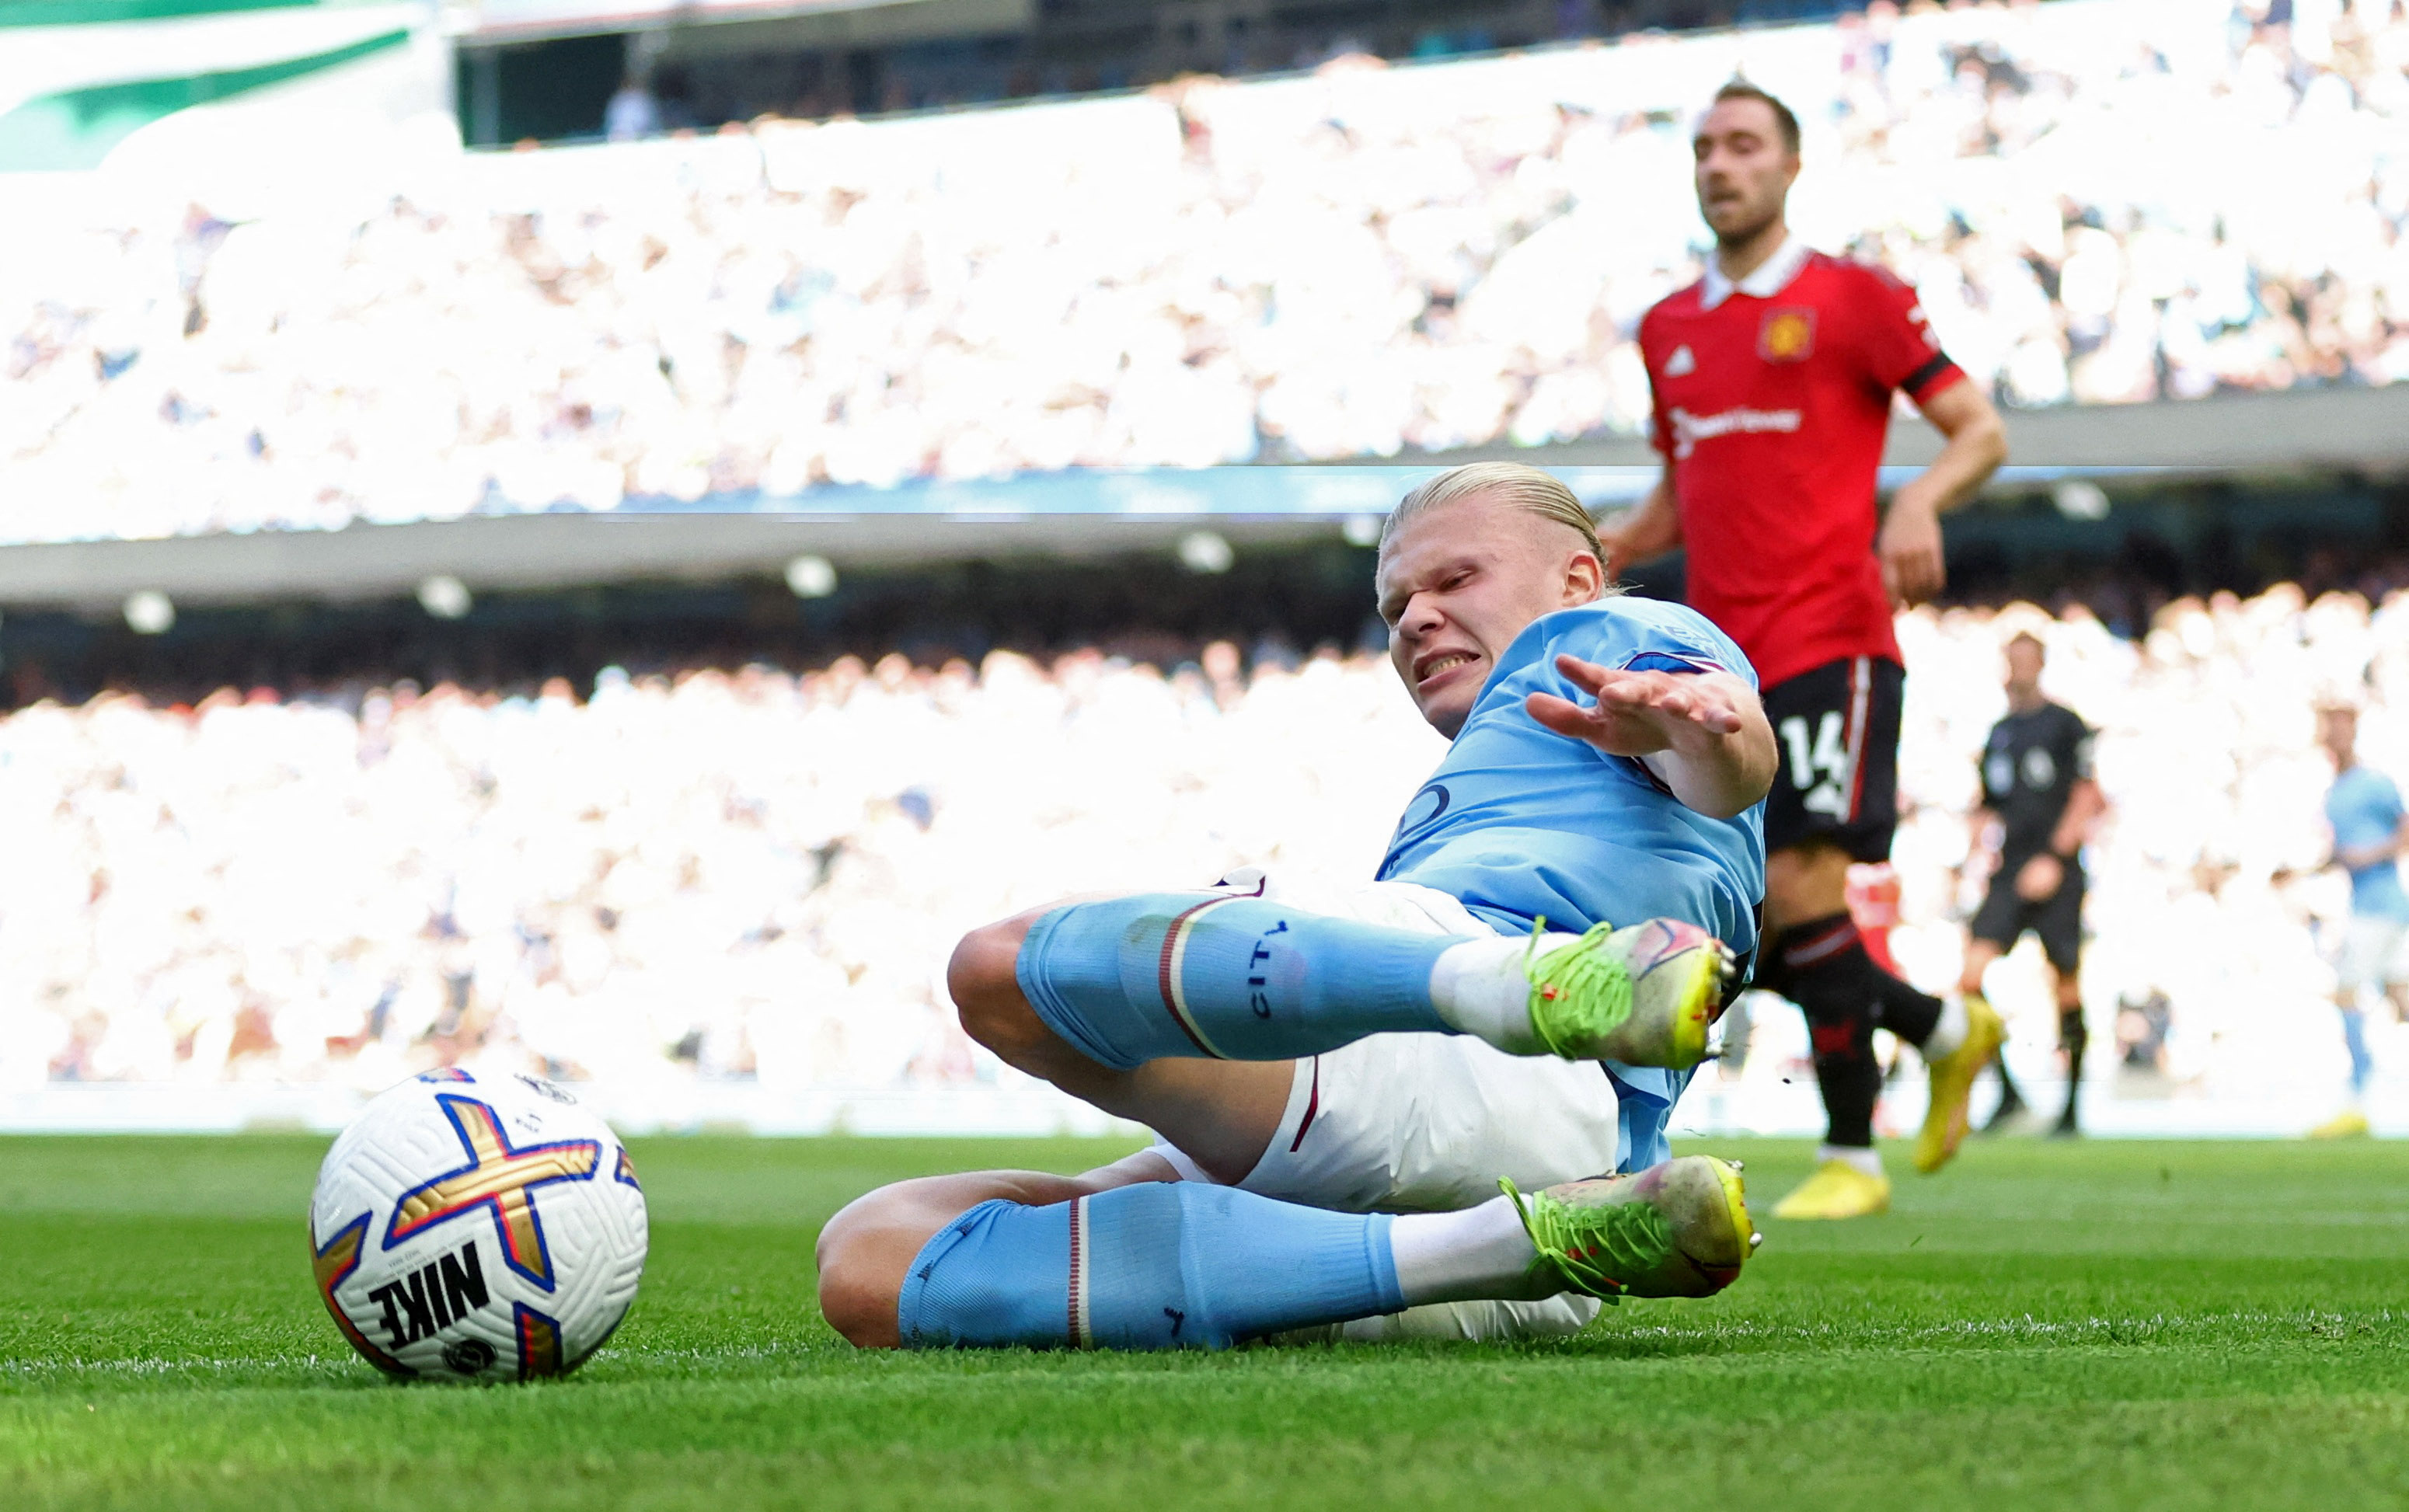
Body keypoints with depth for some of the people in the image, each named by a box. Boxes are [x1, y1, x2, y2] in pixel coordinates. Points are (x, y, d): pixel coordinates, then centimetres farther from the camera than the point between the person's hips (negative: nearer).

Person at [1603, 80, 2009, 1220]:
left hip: (1829, 643, -6)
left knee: (1801, 890, -16)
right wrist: (1599, 557, 9)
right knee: (1748, 930, 3)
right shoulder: (1668, 330, 17)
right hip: (1724, 662, 7)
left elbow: (1980, 430, -1)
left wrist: (1920, 500, -21)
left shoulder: (1853, 300, -1)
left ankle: (1851, 1159, -5)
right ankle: (1949, 1031, 26)